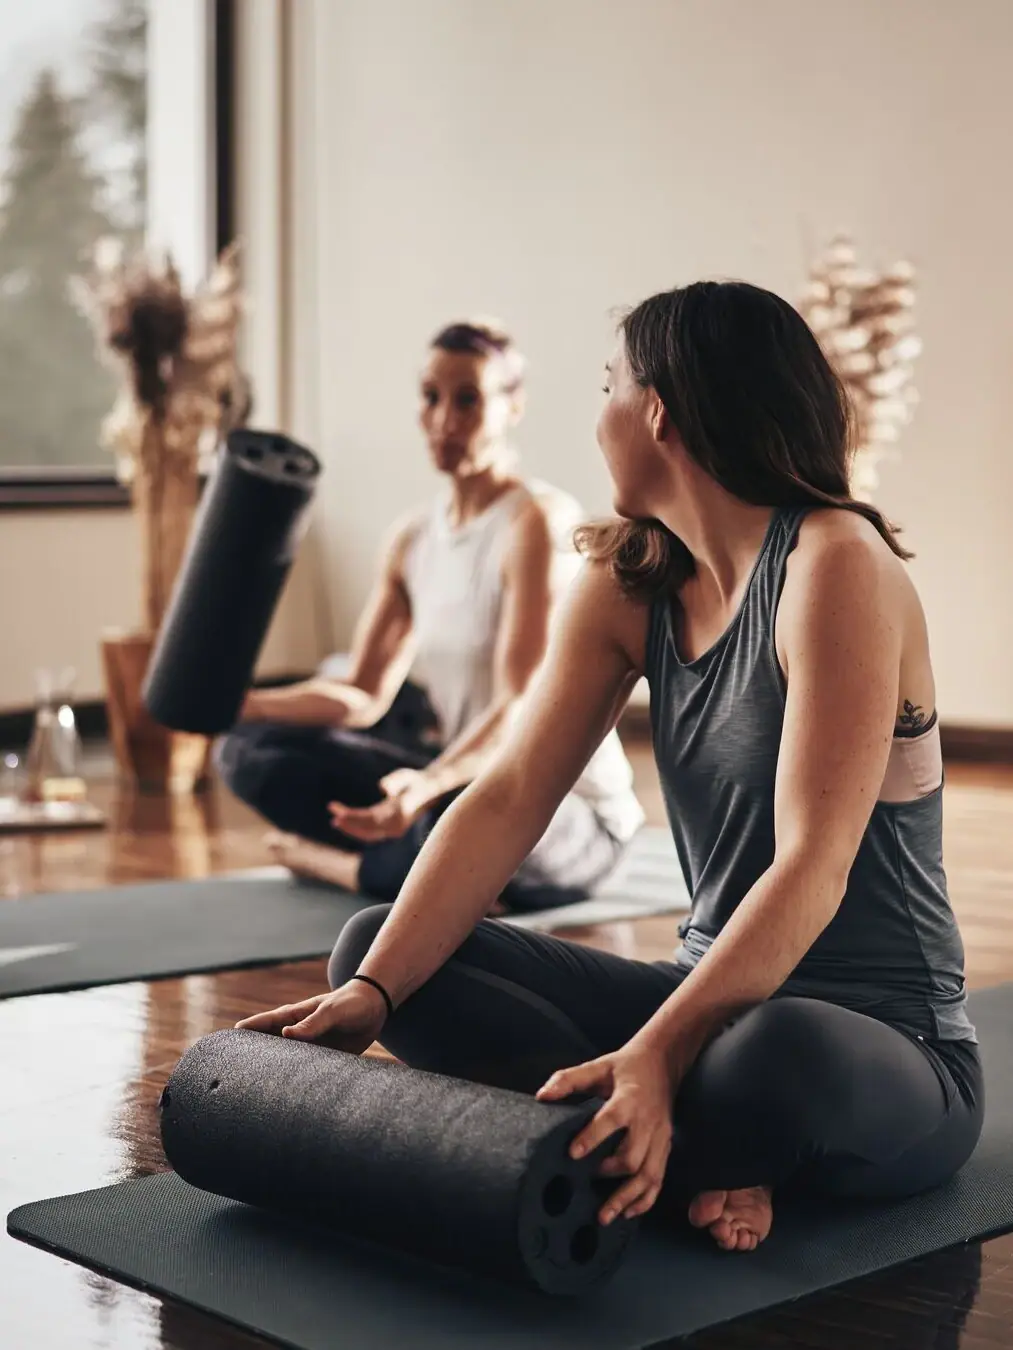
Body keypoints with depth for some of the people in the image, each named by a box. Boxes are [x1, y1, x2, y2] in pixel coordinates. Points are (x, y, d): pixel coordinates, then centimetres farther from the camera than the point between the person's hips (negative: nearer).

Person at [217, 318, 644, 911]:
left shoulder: (536, 522, -17)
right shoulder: (414, 538, 6)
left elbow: (519, 708, -25)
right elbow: (366, 694, 5)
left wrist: (429, 785, -43)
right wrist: (241, 703, -10)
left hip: (570, 817, -7)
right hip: (464, 780, 7)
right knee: (255, 748, -1)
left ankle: (342, 863, -10)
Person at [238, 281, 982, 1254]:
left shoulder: (836, 565, -18)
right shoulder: (628, 584, 4)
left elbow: (813, 866, -27)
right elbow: (508, 800, -5)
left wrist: (655, 1055, -38)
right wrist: (373, 989, -19)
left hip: (888, 1050, -7)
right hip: (716, 994, 7)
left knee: (774, 1055, -43)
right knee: (374, 947, -6)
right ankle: (692, 1157, -16)